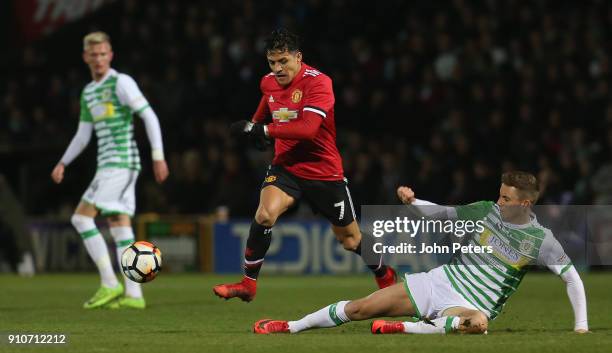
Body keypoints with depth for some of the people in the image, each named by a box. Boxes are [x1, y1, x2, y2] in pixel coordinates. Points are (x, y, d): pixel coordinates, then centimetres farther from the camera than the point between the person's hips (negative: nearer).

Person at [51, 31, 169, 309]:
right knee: (119, 226, 3)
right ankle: (133, 294, 1)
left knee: (82, 217, -14)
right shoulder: (88, 92, 19)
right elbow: (82, 136, 24)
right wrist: (62, 163, 14)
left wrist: (158, 156, -17)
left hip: (121, 161, -8)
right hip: (107, 165, 8)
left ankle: (110, 284, -13)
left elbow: (150, 117, -11)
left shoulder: (121, 83, -6)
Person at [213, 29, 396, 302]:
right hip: (286, 166, 4)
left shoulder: (318, 82, -19)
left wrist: (263, 130, -35)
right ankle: (248, 284, -14)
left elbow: (308, 128, -33)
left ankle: (385, 276, 38)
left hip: (324, 172, -4)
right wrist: (254, 127, 8)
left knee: (350, 239, 8)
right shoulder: (268, 82, 1)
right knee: (265, 214, -25)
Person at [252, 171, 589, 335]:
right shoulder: (487, 210, 1)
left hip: (472, 304, -4)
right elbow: (444, 214, 13)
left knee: (478, 323, -44)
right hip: (441, 281, 4)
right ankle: (290, 327, 11)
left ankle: (401, 329, -38)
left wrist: (581, 325, -12)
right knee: (360, 307, -2)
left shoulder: (540, 240, -10)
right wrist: (412, 202, -3)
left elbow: (571, 277, -6)